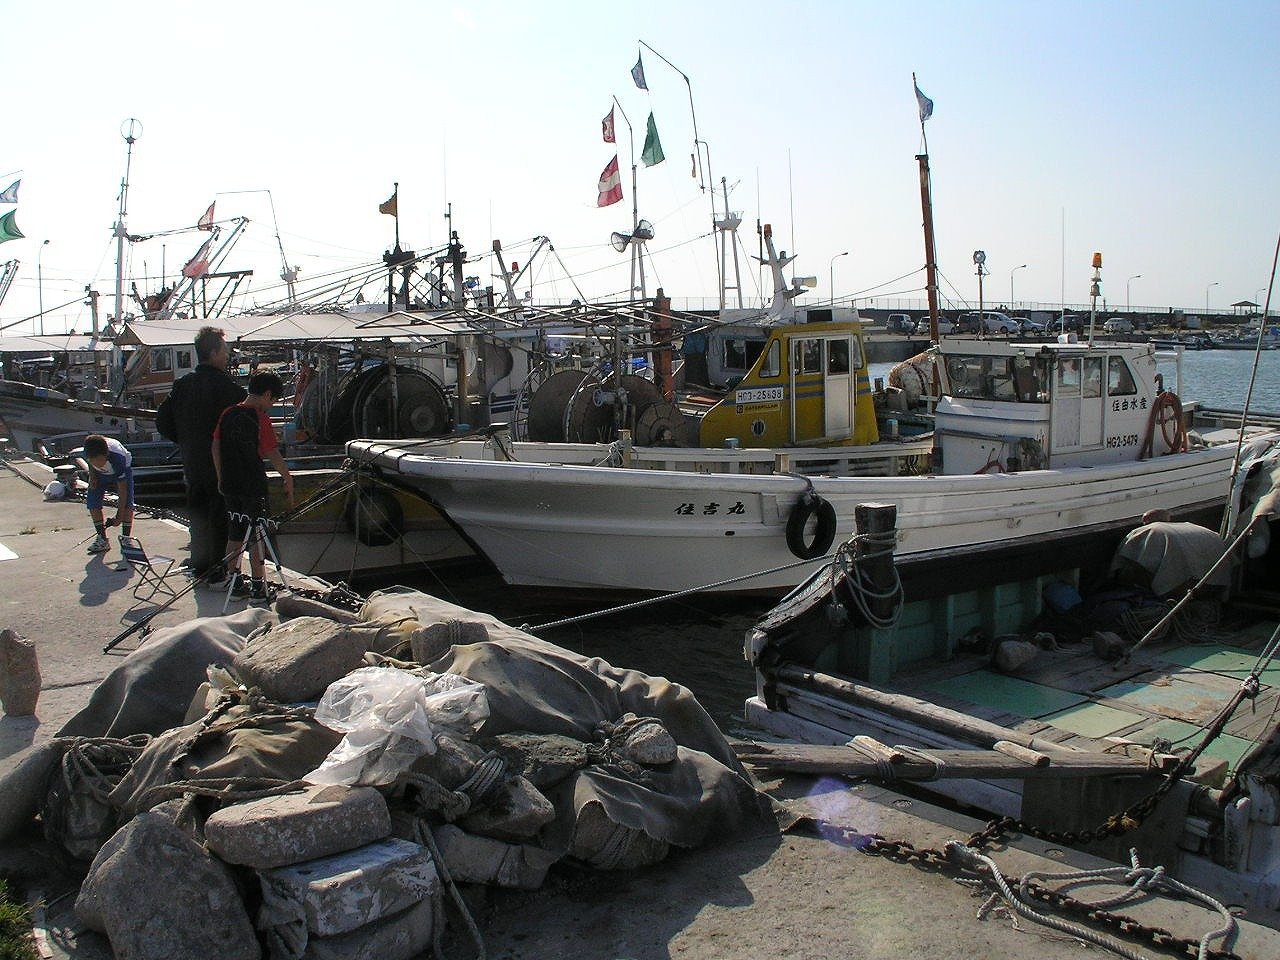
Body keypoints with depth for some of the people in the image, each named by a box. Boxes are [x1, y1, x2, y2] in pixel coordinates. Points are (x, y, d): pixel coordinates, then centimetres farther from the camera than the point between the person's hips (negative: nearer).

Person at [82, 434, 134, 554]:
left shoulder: (117, 457, -43)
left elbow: (122, 489, -34)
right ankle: (102, 539, 5)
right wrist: (92, 475, -17)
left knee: (127, 504, -19)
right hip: (100, 474, 4)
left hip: (122, 471, -4)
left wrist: (120, 514, -31)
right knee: (93, 503, -7)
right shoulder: (88, 451, -33)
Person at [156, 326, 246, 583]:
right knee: (221, 518, 2)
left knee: (198, 515, 16)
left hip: (192, 463, 7)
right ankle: (218, 571, 6)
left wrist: (187, 442, 17)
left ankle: (199, 567, 26)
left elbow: (163, 422, 9)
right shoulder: (224, 386, -16)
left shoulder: (182, 384, 4)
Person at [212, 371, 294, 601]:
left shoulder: (228, 414, 6)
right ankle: (258, 587, 3)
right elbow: (273, 455, -15)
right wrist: (288, 479, -6)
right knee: (256, 537, 0)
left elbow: (215, 447, 10)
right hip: (253, 485, -6)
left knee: (234, 536, 13)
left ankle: (235, 583, 19)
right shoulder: (261, 419, -12)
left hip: (230, 484, 6)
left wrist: (221, 478, 17)